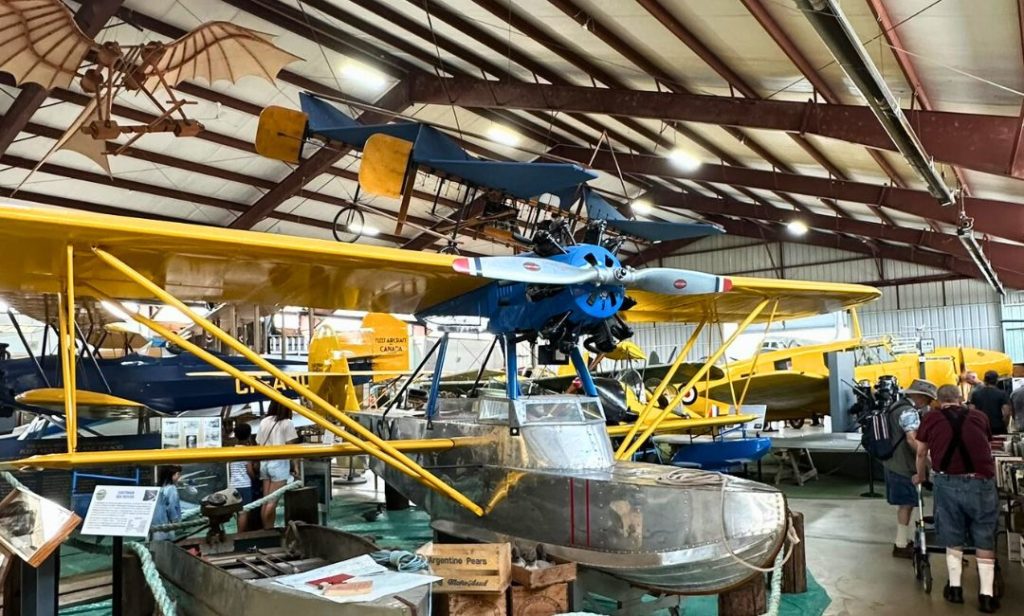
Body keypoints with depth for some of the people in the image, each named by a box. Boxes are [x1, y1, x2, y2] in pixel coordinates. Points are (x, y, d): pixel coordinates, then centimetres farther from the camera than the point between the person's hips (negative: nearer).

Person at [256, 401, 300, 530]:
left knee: (266, 501, 6)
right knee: (273, 501, -7)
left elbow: (258, 445, 13)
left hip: (265, 462, 6)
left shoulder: (264, 422, 12)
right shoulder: (287, 423, -4)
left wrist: (258, 463, 20)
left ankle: (266, 530, 7)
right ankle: (269, 531, -10)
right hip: (279, 463, -6)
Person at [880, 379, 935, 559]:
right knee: (907, 504, -1)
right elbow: (911, 439, -30)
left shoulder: (896, 406, 13)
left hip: (893, 463, 10)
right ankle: (901, 546, 4)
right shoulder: (909, 411, -18)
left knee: (904, 504, 17)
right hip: (903, 466, -10)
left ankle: (904, 540, 26)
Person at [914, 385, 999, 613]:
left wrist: (921, 476, 38)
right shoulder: (979, 416, 14)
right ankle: (986, 594, 17)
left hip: (947, 482, 0)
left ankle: (954, 587, 24)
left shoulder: (931, 418, 11)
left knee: (952, 537, 17)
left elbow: (921, 453, 19)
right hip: (981, 482, 1)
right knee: (985, 539, 15)